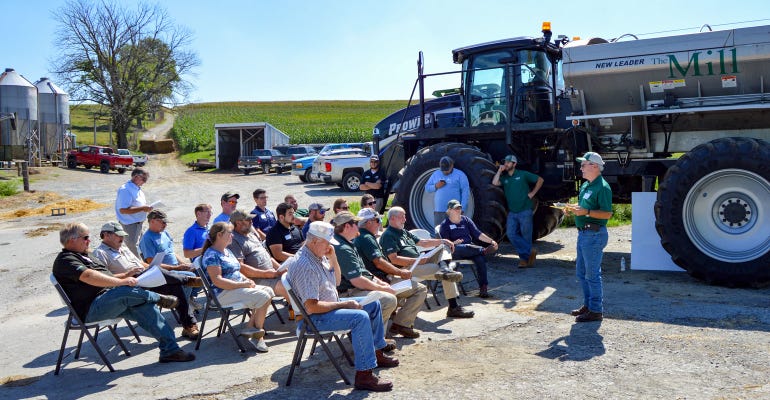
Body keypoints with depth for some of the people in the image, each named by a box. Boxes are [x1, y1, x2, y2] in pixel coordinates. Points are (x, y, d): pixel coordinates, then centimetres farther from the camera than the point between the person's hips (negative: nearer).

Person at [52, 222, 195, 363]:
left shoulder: (81, 256, 26)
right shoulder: (65, 260, -7)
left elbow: (105, 277, 29)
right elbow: (89, 276, -24)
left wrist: (127, 275, 15)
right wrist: (121, 282, -29)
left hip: (108, 301, 9)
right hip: (91, 310, -9)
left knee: (144, 306, -11)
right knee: (127, 291, -34)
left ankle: (170, 349, -14)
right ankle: (160, 298, -5)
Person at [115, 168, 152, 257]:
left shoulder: (137, 189, 10)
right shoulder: (125, 190, -20)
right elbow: (123, 210, -27)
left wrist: (146, 208, 6)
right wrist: (142, 208, -27)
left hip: (138, 222, 10)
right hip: (130, 224, -10)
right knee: (133, 250, -6)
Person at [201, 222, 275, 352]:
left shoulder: (227, 251, 20)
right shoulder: (211, 255, -11)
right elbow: (217, 281, -21)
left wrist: (247, 280, 3)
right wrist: (242, 284, -21)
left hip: (238, 287, 10)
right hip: (223, 294, -10)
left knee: (268, 291, -9)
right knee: (263, 297, -22)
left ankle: (250, 327, -9)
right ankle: (258, 334, -7)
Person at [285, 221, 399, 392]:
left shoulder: (319, 256, 6)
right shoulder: (304, 266, -25)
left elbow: (337, 281, 17)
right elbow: (311, 307, -29)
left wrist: (333, 259, -1)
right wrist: (344, 304, -22)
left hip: (331, 304, 11)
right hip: (314, 318, -11)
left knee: (373, 304, 13)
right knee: (361, 317, -30)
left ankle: (377, 353, 25)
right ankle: (364, 375, -28)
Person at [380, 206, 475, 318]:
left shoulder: (404, 232, 24)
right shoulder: (388, 236, -6)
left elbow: (422, 242, 25)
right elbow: (394, 259, -16)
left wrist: (442, 241, 12)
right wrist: (416, 261, -21)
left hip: (418, 263, 9)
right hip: (405, 268, -9)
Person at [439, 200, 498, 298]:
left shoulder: (466, 220, 21)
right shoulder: (445, 225, 9)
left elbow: (478, 234, 15)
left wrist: (491, 241, 2)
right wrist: (453, 243, -22)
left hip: (470, 248, 3)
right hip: (454, 251, -3)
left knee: (480, 258, -31)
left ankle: (483, 287, -33)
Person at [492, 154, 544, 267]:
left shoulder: (523, 175, 1)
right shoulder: (504, 178, 11)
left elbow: (540, 180, 7)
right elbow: (495, 183, -8)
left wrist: (532, 193, 0)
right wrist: (499, 171, -2)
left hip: (525, 211, -4)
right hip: (512, 212, 4)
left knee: (526, 236, 1)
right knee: (511, 234, -9)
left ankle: (525, 258, 11)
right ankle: (530, 251, -3)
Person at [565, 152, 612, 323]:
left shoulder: (602, 187, -15)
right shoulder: (585, 185, 14)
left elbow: (607, 214, -21)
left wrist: (585, 212, -26)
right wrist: (574, 208, 6)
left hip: (595, 235, -10)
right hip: (583, 233, 10)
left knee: (592, 274, -3)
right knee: (581, 272, 17)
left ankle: (596, 310, 7)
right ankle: (588, 304, 29)